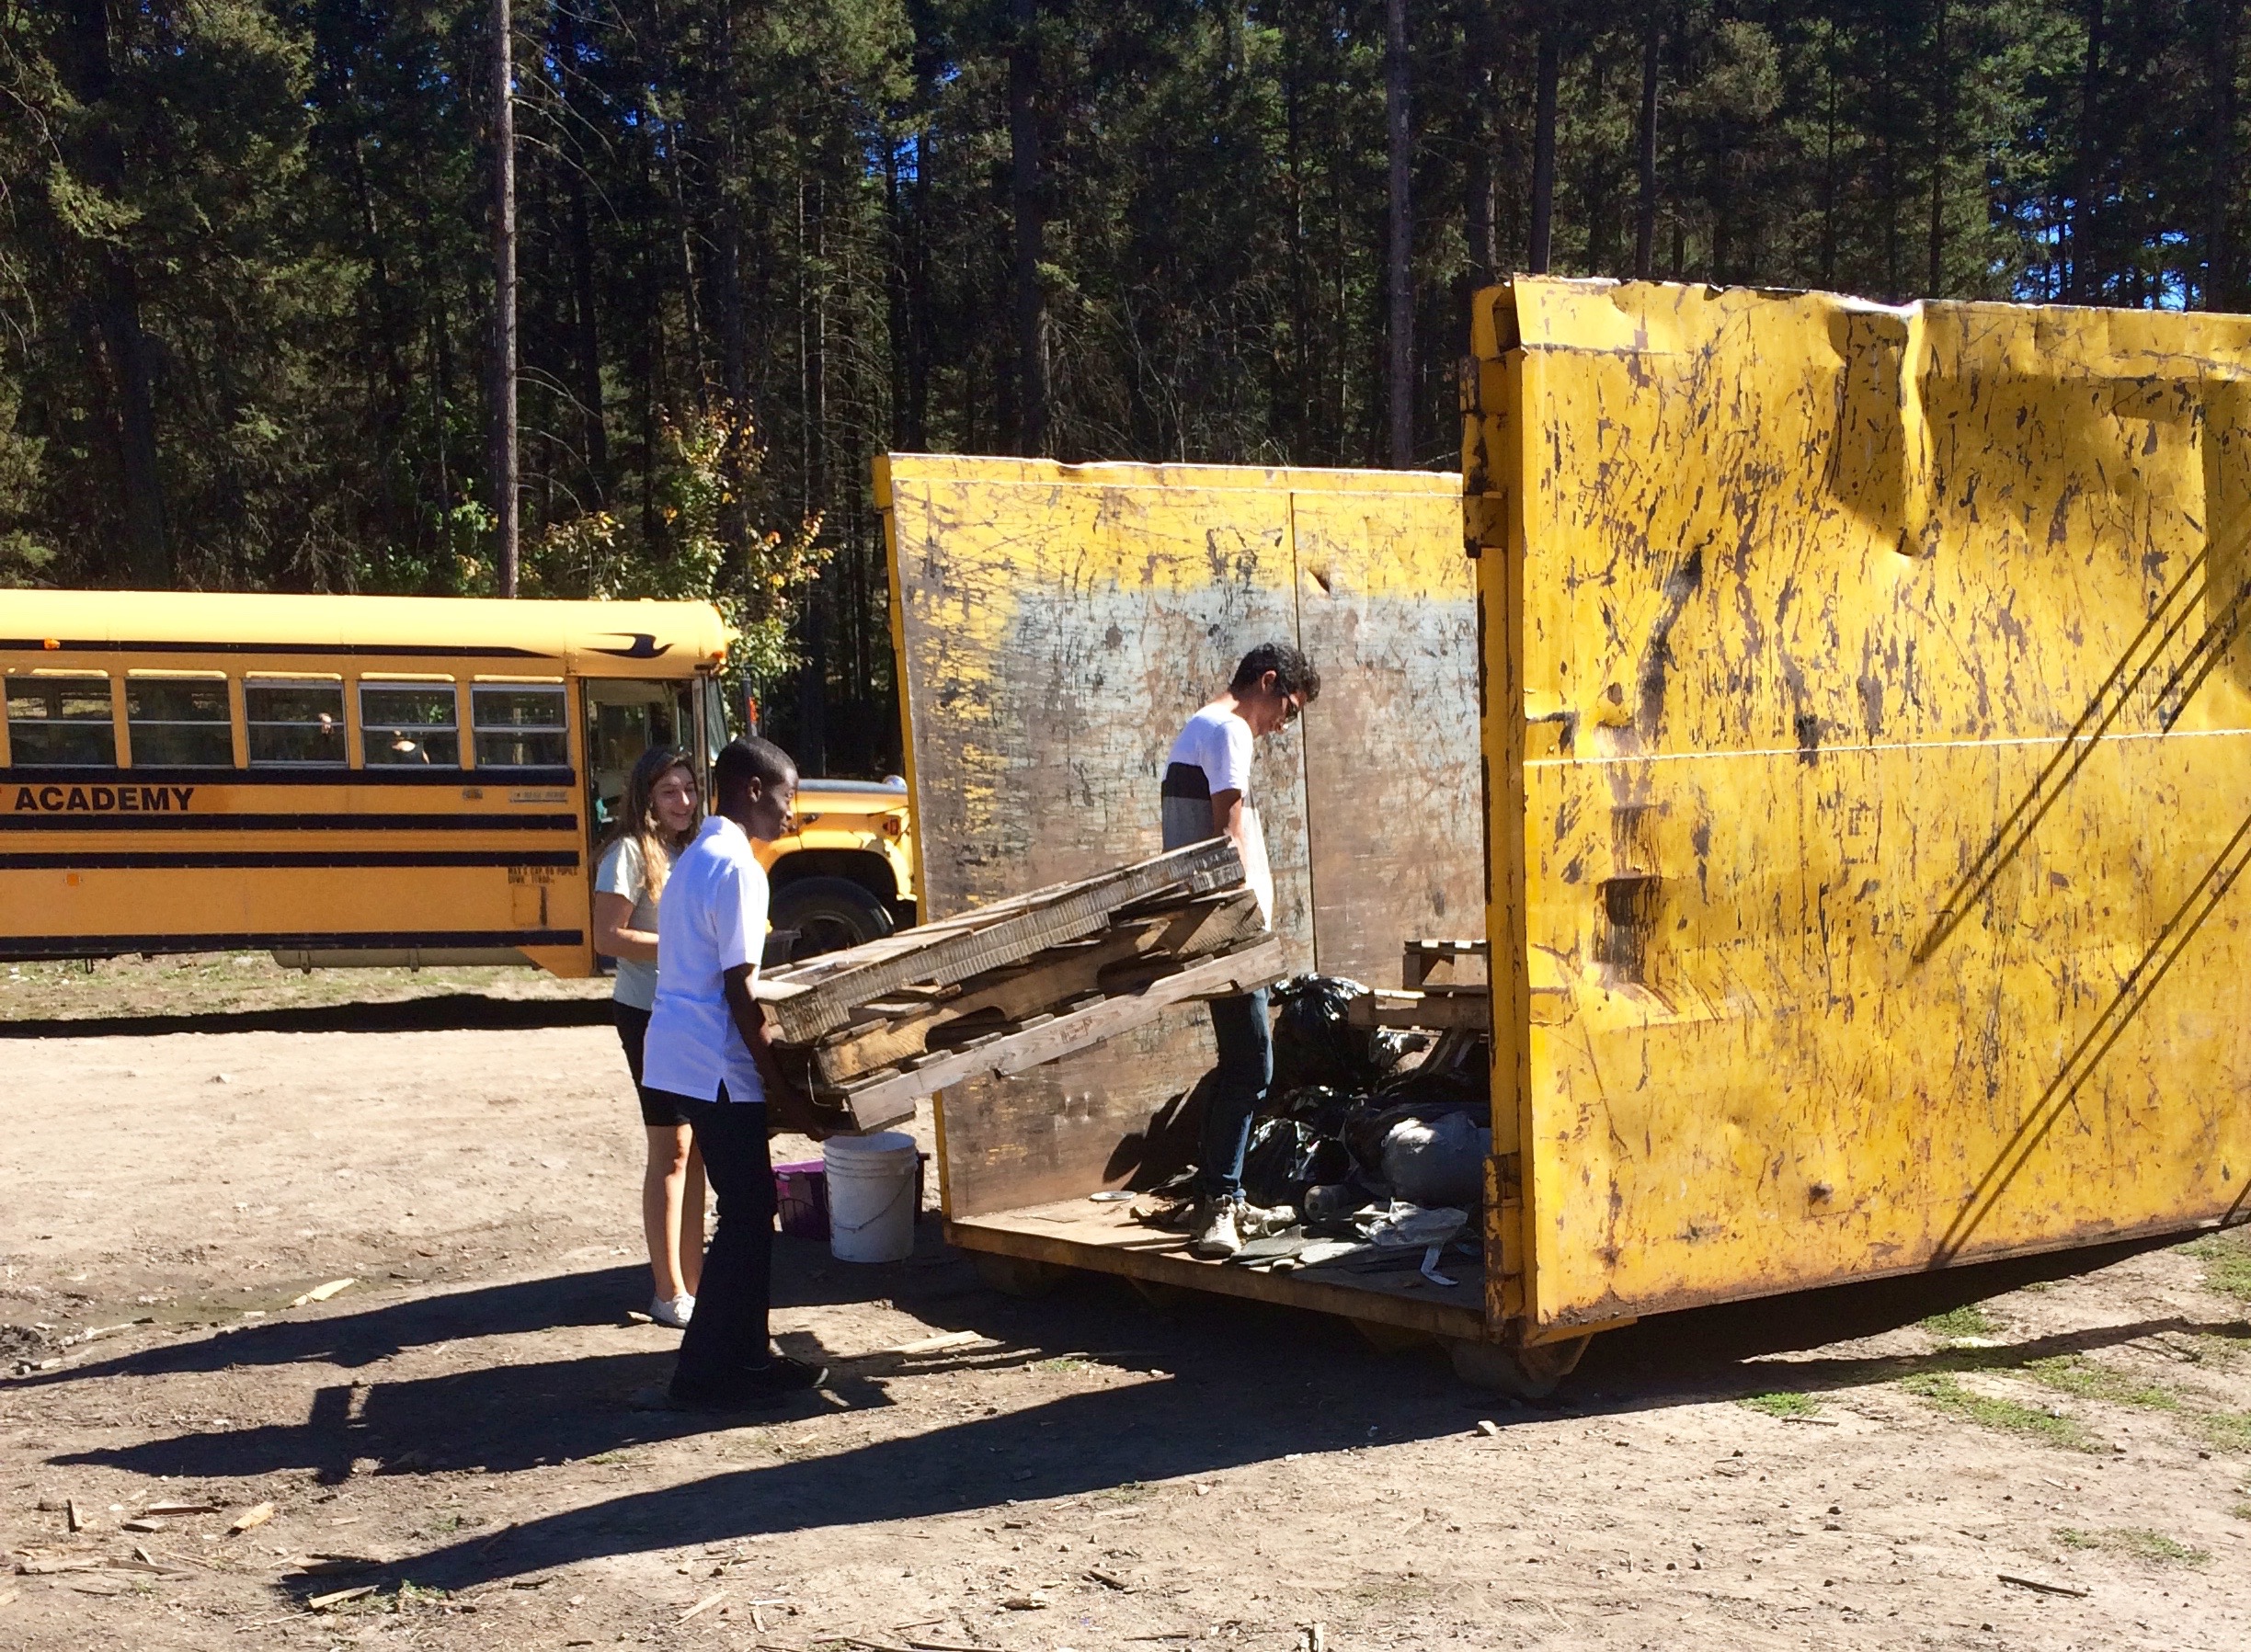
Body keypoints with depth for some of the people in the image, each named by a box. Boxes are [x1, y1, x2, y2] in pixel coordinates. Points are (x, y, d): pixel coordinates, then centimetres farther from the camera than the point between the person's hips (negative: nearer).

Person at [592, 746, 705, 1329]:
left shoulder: (689, 851, 13)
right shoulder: (630, 852, -9)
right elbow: (609, 938, -15)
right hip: (649, 1013, -7)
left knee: (694, 1150, 9)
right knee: (672, 1149, -4)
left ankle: (692, 1280, 17)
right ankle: (669, 1293, 3)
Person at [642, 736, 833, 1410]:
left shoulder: (697, 856, 15)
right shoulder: (737, 867, -16)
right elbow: (739, 990, -19)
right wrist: (782, 1090, -16)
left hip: (684, 1052, 10)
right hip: (717, 1064, -10)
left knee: (749, 1208, 15)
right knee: (747, 1215, -4)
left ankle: (745, 1353, 22)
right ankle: (705, 1373, 1)